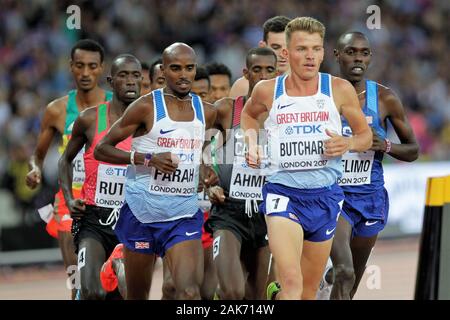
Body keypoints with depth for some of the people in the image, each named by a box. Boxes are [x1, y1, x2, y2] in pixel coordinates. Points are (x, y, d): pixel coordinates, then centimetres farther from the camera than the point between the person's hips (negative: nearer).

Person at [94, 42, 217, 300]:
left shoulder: (206, 112, 7)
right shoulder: (146, 107, -7)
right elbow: (101, 149, -7)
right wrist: (148, 159, -18)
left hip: (185, 214, 2)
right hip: (142, 212, -2)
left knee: (190, 292, -18)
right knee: (137, 295, 9)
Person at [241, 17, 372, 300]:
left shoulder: (340, 90, -1)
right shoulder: (268, 91, 0)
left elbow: (366, 135, 10)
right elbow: (249, 114, 23)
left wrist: (348, 143, -11)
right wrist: (252, 144, 5)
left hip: (326, 196, 2)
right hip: (283, 194, -2)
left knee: (309, 289, 14)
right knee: (292, 284, -21)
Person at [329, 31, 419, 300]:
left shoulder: (385, 99, -1)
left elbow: (413, 151, 6)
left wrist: (384, 146, -13)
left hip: (370, 197, 3)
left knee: (351, 285, 13)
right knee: (344, 273, -23)